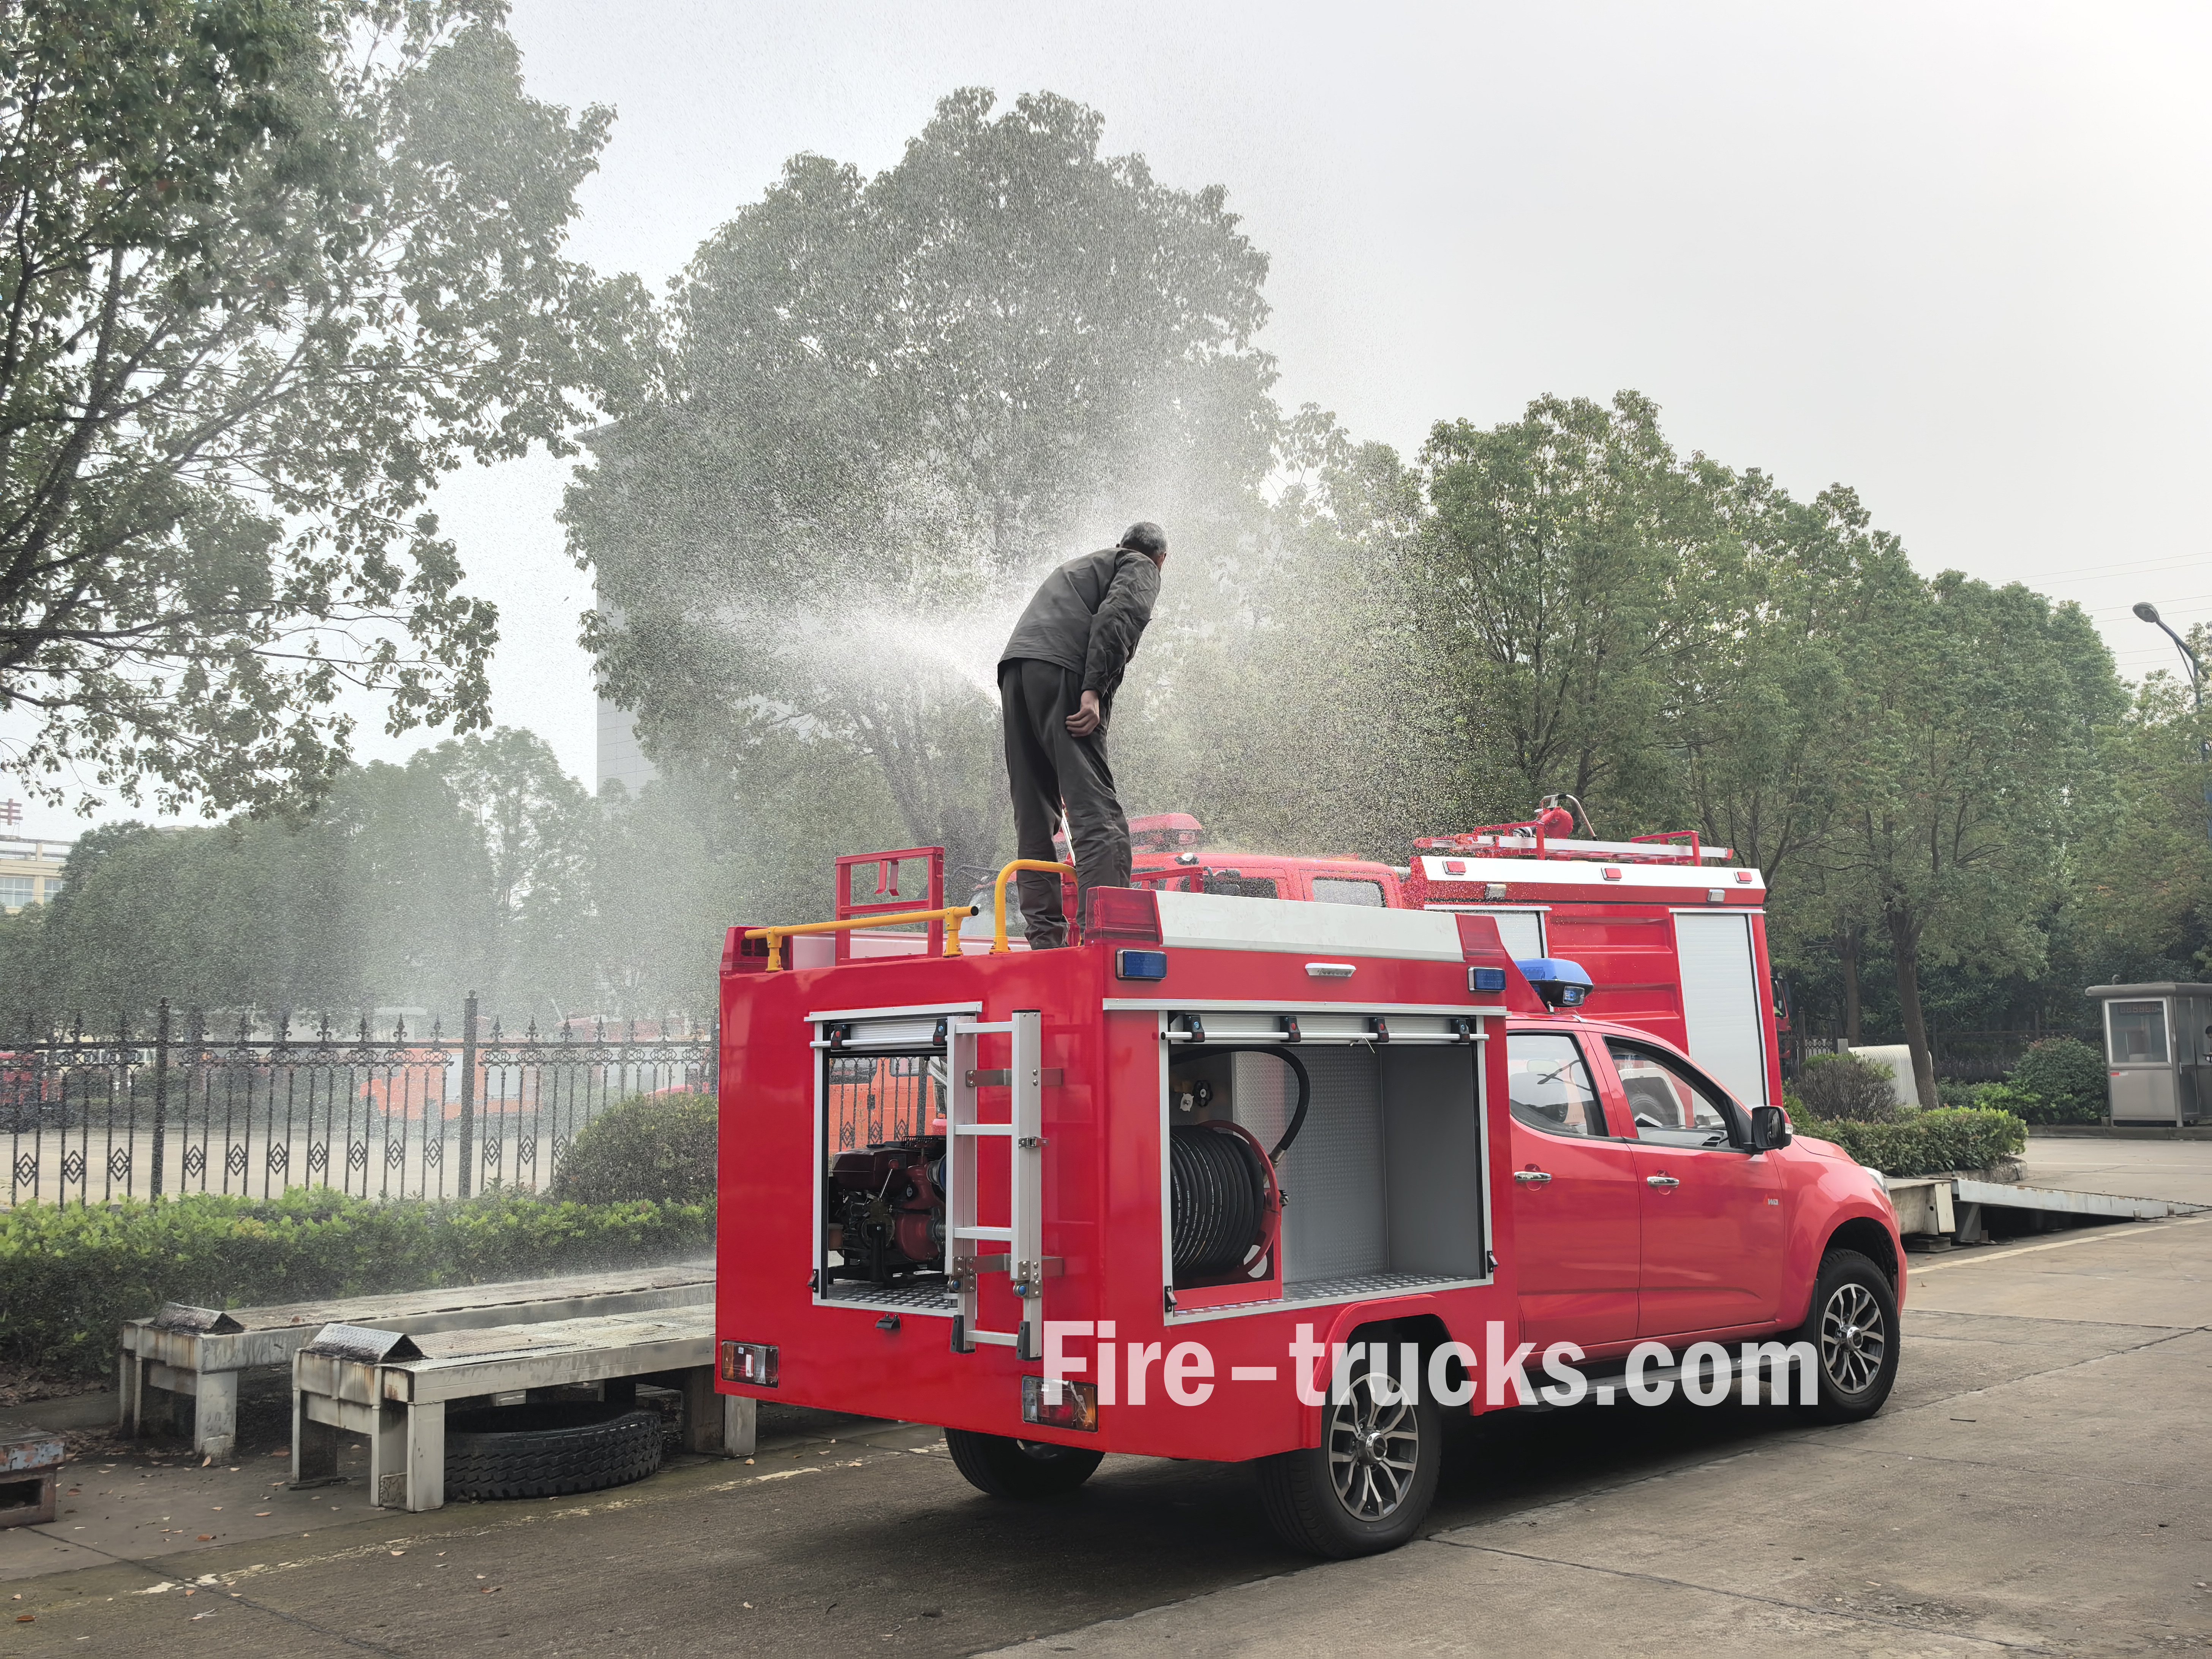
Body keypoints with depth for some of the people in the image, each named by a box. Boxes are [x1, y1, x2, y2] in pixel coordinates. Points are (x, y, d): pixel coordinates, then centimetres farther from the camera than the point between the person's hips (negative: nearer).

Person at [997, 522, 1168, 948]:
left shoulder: (1077, 566, 39)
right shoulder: (1142, 568, 16)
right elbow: (1116, 616, -6)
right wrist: (1094, 691, -15)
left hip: (1014, 667, 8)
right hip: (1062, 672, -7)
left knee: (1033, 814, 6)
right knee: (1096, 809, -16)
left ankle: (1044, 937, 0)